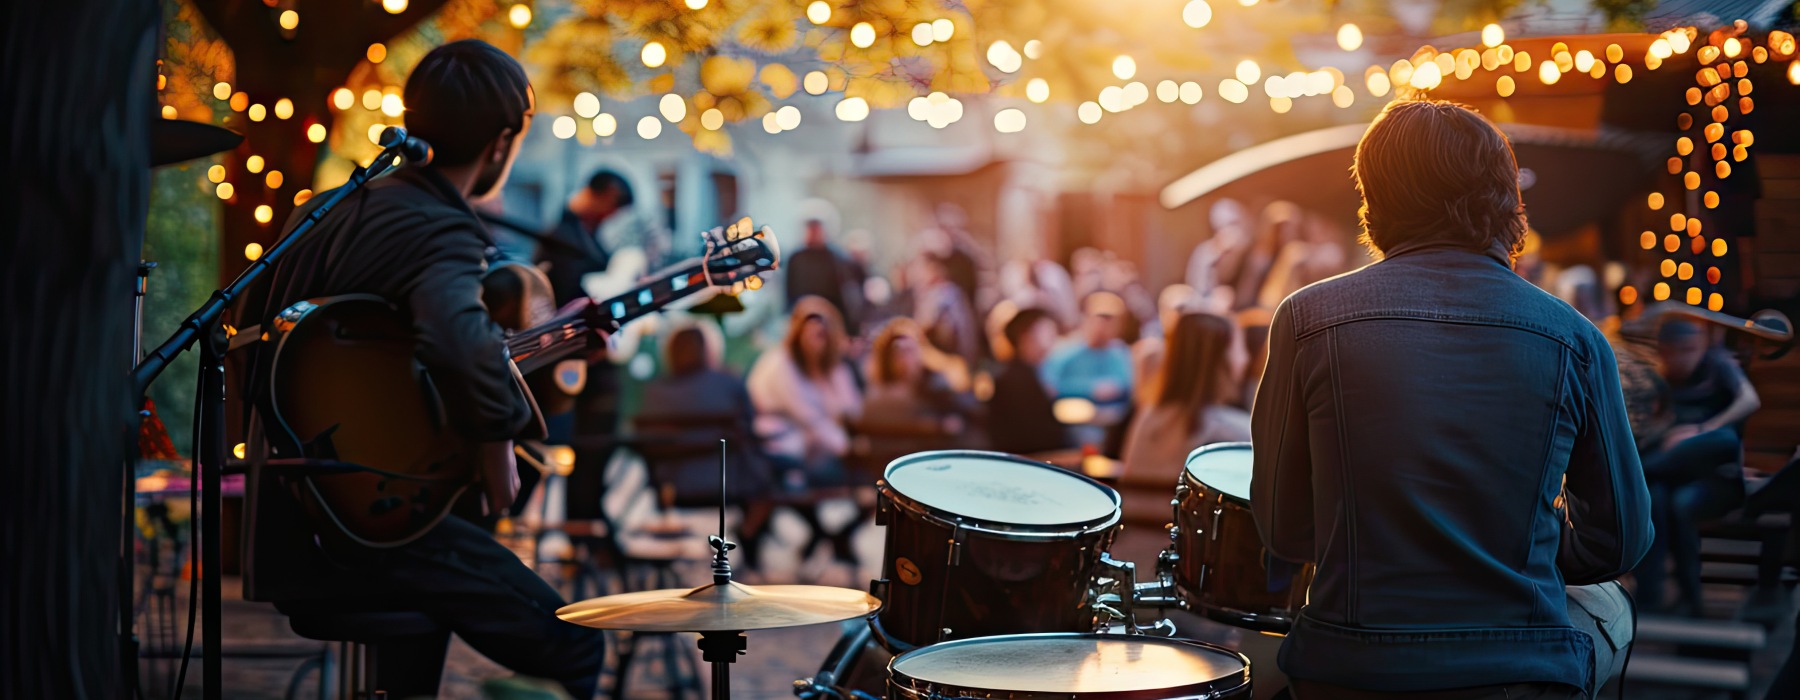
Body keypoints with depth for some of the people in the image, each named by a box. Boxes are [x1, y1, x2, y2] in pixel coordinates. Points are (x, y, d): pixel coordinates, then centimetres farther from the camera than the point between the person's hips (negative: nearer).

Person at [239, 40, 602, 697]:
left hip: (277, 520, 10)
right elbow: (459, 341, -39)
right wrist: (496, 443, -20)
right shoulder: (442, 233, -16)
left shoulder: (323, 212, 11)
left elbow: (255, 328, 25)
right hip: (355, 528, -10)